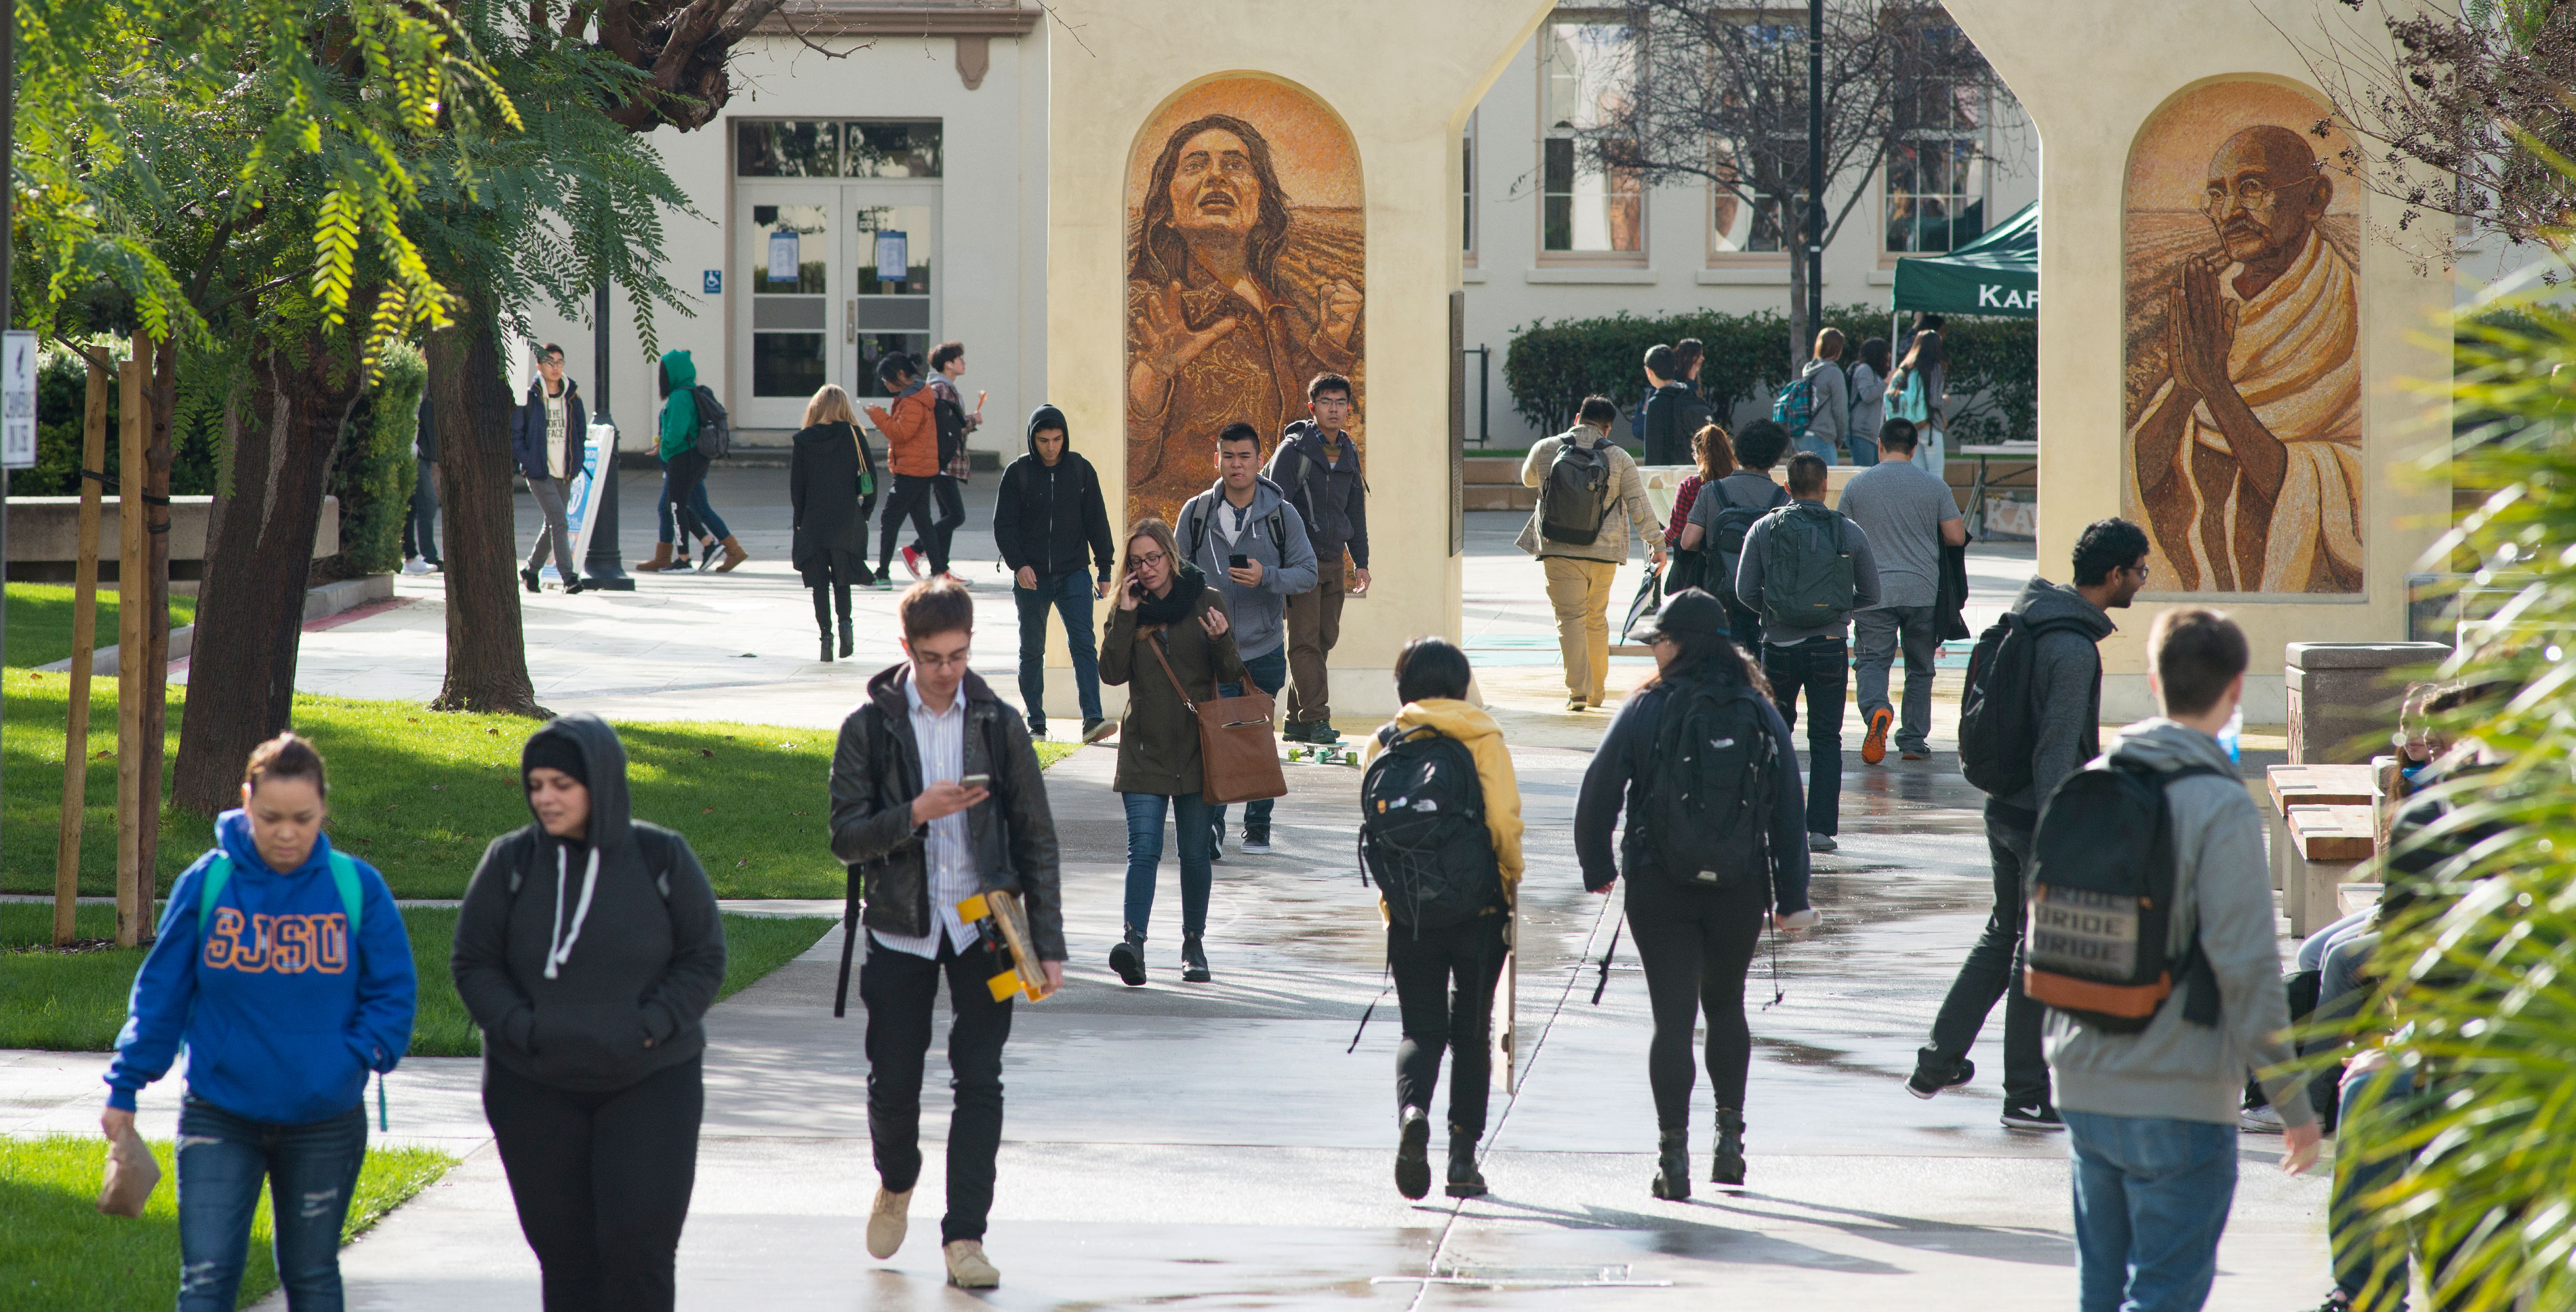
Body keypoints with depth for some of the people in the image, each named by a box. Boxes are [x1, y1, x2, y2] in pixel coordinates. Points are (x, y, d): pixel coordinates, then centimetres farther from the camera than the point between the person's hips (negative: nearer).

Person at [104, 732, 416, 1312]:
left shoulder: (358, 888, -5)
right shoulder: (207, 883, -5)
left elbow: (393, 992, 1)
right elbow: (160, 993, 2)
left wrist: (360, 1055, -15)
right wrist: (124, 1087, 1)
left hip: (325, 1119, 1)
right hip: (220, 1118, -1)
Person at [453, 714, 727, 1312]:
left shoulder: (661, 858, -1)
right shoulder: (511, 862, 1)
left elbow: (704, 960, 2)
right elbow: (473, 964, 4)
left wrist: (649, 1028, -12)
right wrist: (521, 1028, -13)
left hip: (650, 1082, -1)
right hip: (535, 1088, 1)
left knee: (639, 1241, -11)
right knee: (564, 1251, 4)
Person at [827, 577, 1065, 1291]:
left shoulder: (998, 725, 2)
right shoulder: (870, 728, -2)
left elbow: (1036, 839, 4)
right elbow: (846, 838, -6)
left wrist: (1048, 943, 0)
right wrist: (915, 814, -23)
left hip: (982, 928, 0)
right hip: (900, 931, 0)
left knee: (979, 1081, -6)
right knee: (893, 1081, 4)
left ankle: (965, 1236, -2)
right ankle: (897, 1184, 34)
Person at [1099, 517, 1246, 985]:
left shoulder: (1206, 599, 1)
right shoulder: (1130, 607, 4)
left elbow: (1232, 675, 1)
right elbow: (1112, 673, -7)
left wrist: (1221, 641, -20)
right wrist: (1125, 616, -13)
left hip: (1197, 748, 0)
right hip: (1145, 749, 0)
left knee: (1195, 853, 7)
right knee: (1144, 849, -12)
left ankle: (1193, 944, 19)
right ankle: (1134, 941, -22)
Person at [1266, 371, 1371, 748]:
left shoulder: (1349, 453, 13)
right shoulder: (1294, 449, -7)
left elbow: (1355, 509, 21)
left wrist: (1361, 561, 16)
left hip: (1332, 559, 7)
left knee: (1325, 638, 5)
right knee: (1306, 639, -10)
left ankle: (1296, 721, 11)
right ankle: (1315, 720, -12)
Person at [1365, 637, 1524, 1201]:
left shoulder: (1384, 743, 1)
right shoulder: (1483, 739, -4)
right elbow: (1505, 821, -11)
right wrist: (1511, 878, 6)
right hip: (1479, 905, -1)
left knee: (1421, 1028, 6)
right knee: (1471, 1031, 12)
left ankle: (1412, 1110, -24)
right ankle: (1463, 1152, 8)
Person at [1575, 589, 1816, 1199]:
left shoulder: (1648, 710, -6)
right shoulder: (1761, 714, 2)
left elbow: (1599, 790, -5)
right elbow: (1789, 809, 3)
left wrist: (1597, 866, 10)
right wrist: (1792, 896, 7)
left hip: (1660, 889, -3)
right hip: (1738, 892, 3)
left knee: (1674, 1017, -1)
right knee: (1726, 1005, 21)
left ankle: (1673, 1153, -7)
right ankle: (1729, 1136, 19)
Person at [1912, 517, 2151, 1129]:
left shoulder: (2037, 614, 7)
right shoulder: (2073, 649, -22)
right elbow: (2057, 753, -24)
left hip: (2005, 808, 9)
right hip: (2038, 817, -9)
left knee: (2004, 935, 21)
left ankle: (1938, 1062, 25)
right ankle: (2028, 1096, 8)